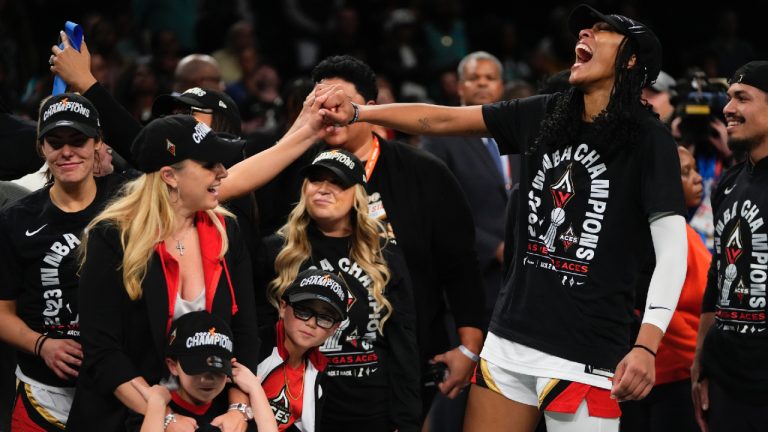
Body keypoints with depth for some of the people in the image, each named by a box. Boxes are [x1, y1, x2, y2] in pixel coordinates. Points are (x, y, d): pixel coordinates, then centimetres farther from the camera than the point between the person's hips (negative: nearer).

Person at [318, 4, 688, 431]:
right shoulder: (543, 116, 8)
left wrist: (646, 345, -27)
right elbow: (441, 120, 12)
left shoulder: (648, 140, -9)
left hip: (585, 355, -6)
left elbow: (673, 248, -15)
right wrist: (358, 112, 0)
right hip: (510, 338, 6)